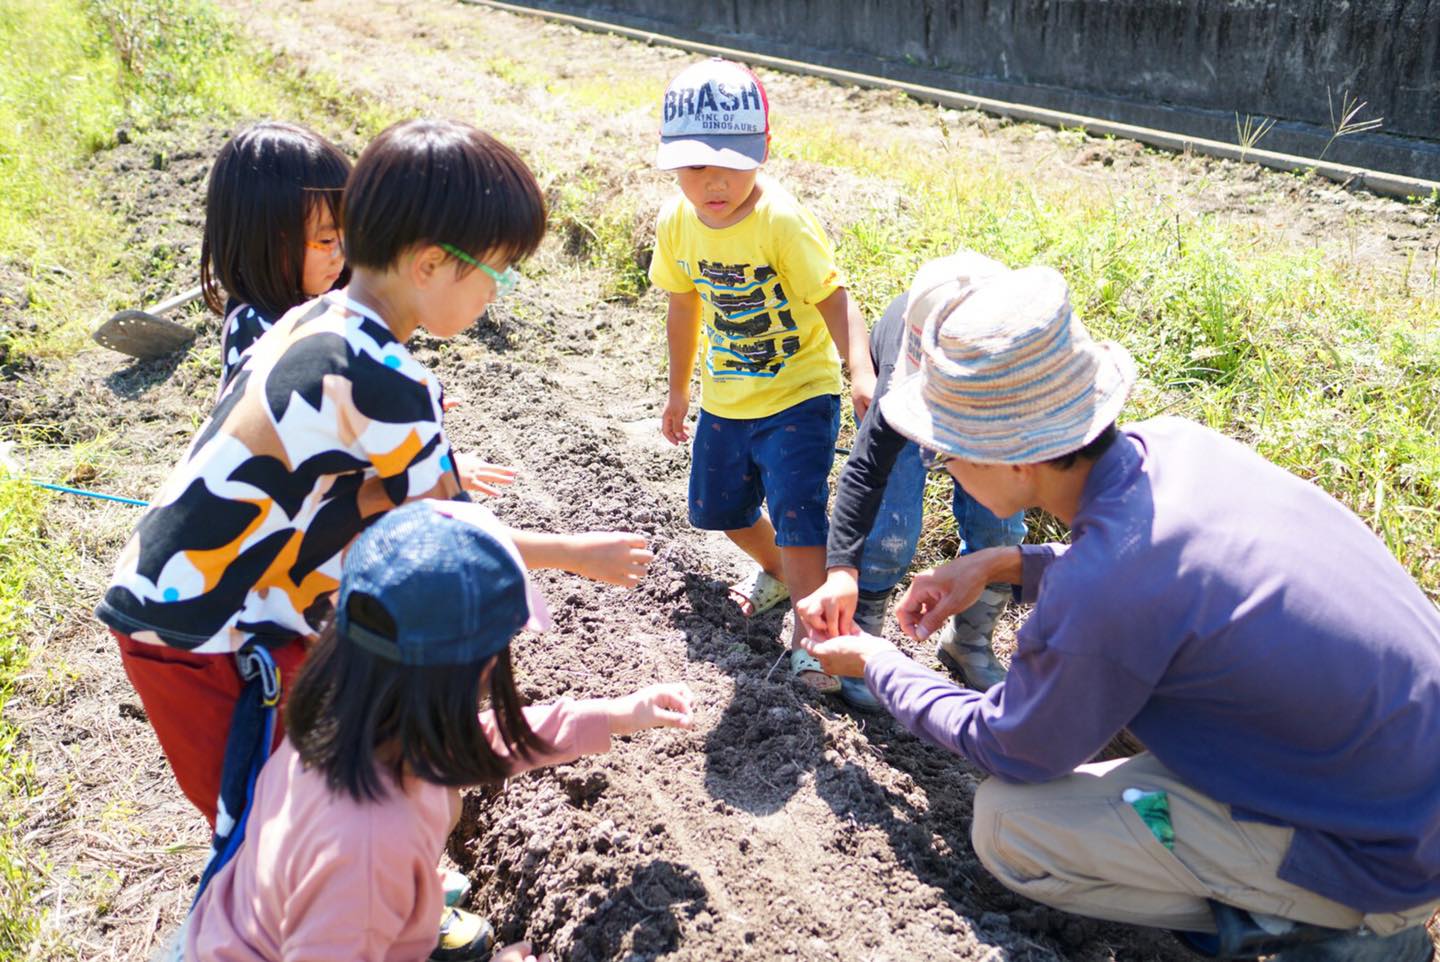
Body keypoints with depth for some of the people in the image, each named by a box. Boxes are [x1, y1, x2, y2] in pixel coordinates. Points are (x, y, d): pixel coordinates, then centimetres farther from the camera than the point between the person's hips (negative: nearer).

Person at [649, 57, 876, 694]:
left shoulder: (782, 220, -24)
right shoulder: (676, 223, -7)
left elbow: (833, 299, -24)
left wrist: (861, 372, -41)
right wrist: (678, 391, 16)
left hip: (798, 396, -6)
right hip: (724, 401, 6)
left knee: (798, 519, -12)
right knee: (722, 509, 21)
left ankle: (809, 634, 8)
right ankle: (775, 571, 50)